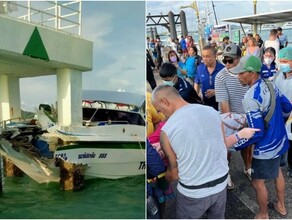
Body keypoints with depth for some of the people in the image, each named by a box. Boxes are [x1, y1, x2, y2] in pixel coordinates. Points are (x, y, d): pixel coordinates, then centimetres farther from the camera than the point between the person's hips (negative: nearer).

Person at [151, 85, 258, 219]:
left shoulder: (167, 130, -18)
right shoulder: (211, 111, -7)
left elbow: (173, 174, -6)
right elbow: (221, 145, 7)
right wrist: (239, 135, 25)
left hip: (193, 192, -4)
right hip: (221, 184, 5)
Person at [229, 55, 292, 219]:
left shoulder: (250, 98, -30)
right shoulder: (270, 85, -6)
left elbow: (257, 133, -28)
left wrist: (235, 145, -17)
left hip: (266, 148, -8)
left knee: (258, 182, 12)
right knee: (276, 171, 29)